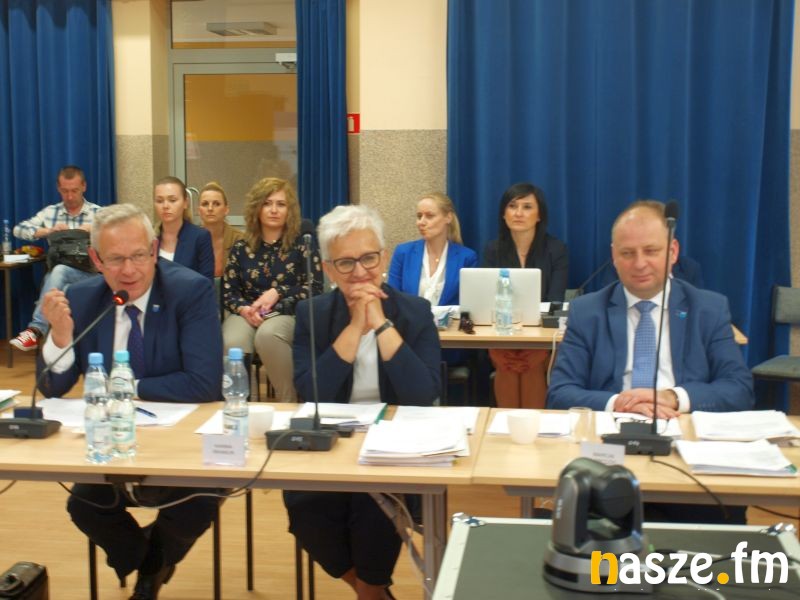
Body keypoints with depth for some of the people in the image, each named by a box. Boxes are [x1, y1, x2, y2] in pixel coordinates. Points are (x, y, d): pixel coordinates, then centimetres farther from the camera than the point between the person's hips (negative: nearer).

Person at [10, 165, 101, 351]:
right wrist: (48, 231, -9)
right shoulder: (50, 212, 15)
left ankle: (36, 329, -36)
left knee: (59, 271, -35)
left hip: (89, 274, -3)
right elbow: (19, 229, 6)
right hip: (57, 275, 3)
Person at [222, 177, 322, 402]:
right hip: (246, 314, 2)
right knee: (231, 343, -34)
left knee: (268, 335, -39)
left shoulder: (303, 245, 6)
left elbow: (314, 288, -1)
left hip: (287, 315, -2)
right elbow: (227, 292, 10)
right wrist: (244, 309, -13)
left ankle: (289, 403, -24)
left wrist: (278, 293, -12)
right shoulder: (241, 248, 13)